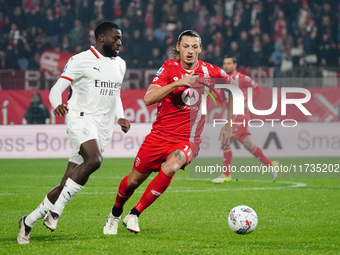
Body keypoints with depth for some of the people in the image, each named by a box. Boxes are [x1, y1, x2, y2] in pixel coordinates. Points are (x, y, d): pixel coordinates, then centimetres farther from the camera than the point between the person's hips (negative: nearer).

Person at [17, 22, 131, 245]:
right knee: (94, 160, -35)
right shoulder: (81, 60, -3)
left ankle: (29, 221, 13)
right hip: (82, 119, -6)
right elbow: (56, 89, -5)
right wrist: (58, 105, -27)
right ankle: (55, 211, -27)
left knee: (68, 185, 1)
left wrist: (120, 117, 13)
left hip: (103, 129, 6)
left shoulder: (120, 64, 18)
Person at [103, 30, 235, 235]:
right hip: (160, 134, 1)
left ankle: (134, 214, -18)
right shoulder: (170, 68, -6)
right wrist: (177, 83, -29)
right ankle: (116, 213, 39)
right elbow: (149, 98, -18)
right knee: (134, 179, 6)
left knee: (170, 168, -31)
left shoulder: (210, 72, -4)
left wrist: (228, 125, 10)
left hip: (188, 140, -1)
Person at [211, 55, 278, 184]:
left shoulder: (241, 78, -10)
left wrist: (248, 103, -18)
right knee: (248, 145, 11)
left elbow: (258, 89, -11)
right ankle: (271, 165, 24)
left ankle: (226, 174, -5)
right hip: (232, 115, 8)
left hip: (241, 114, -8)